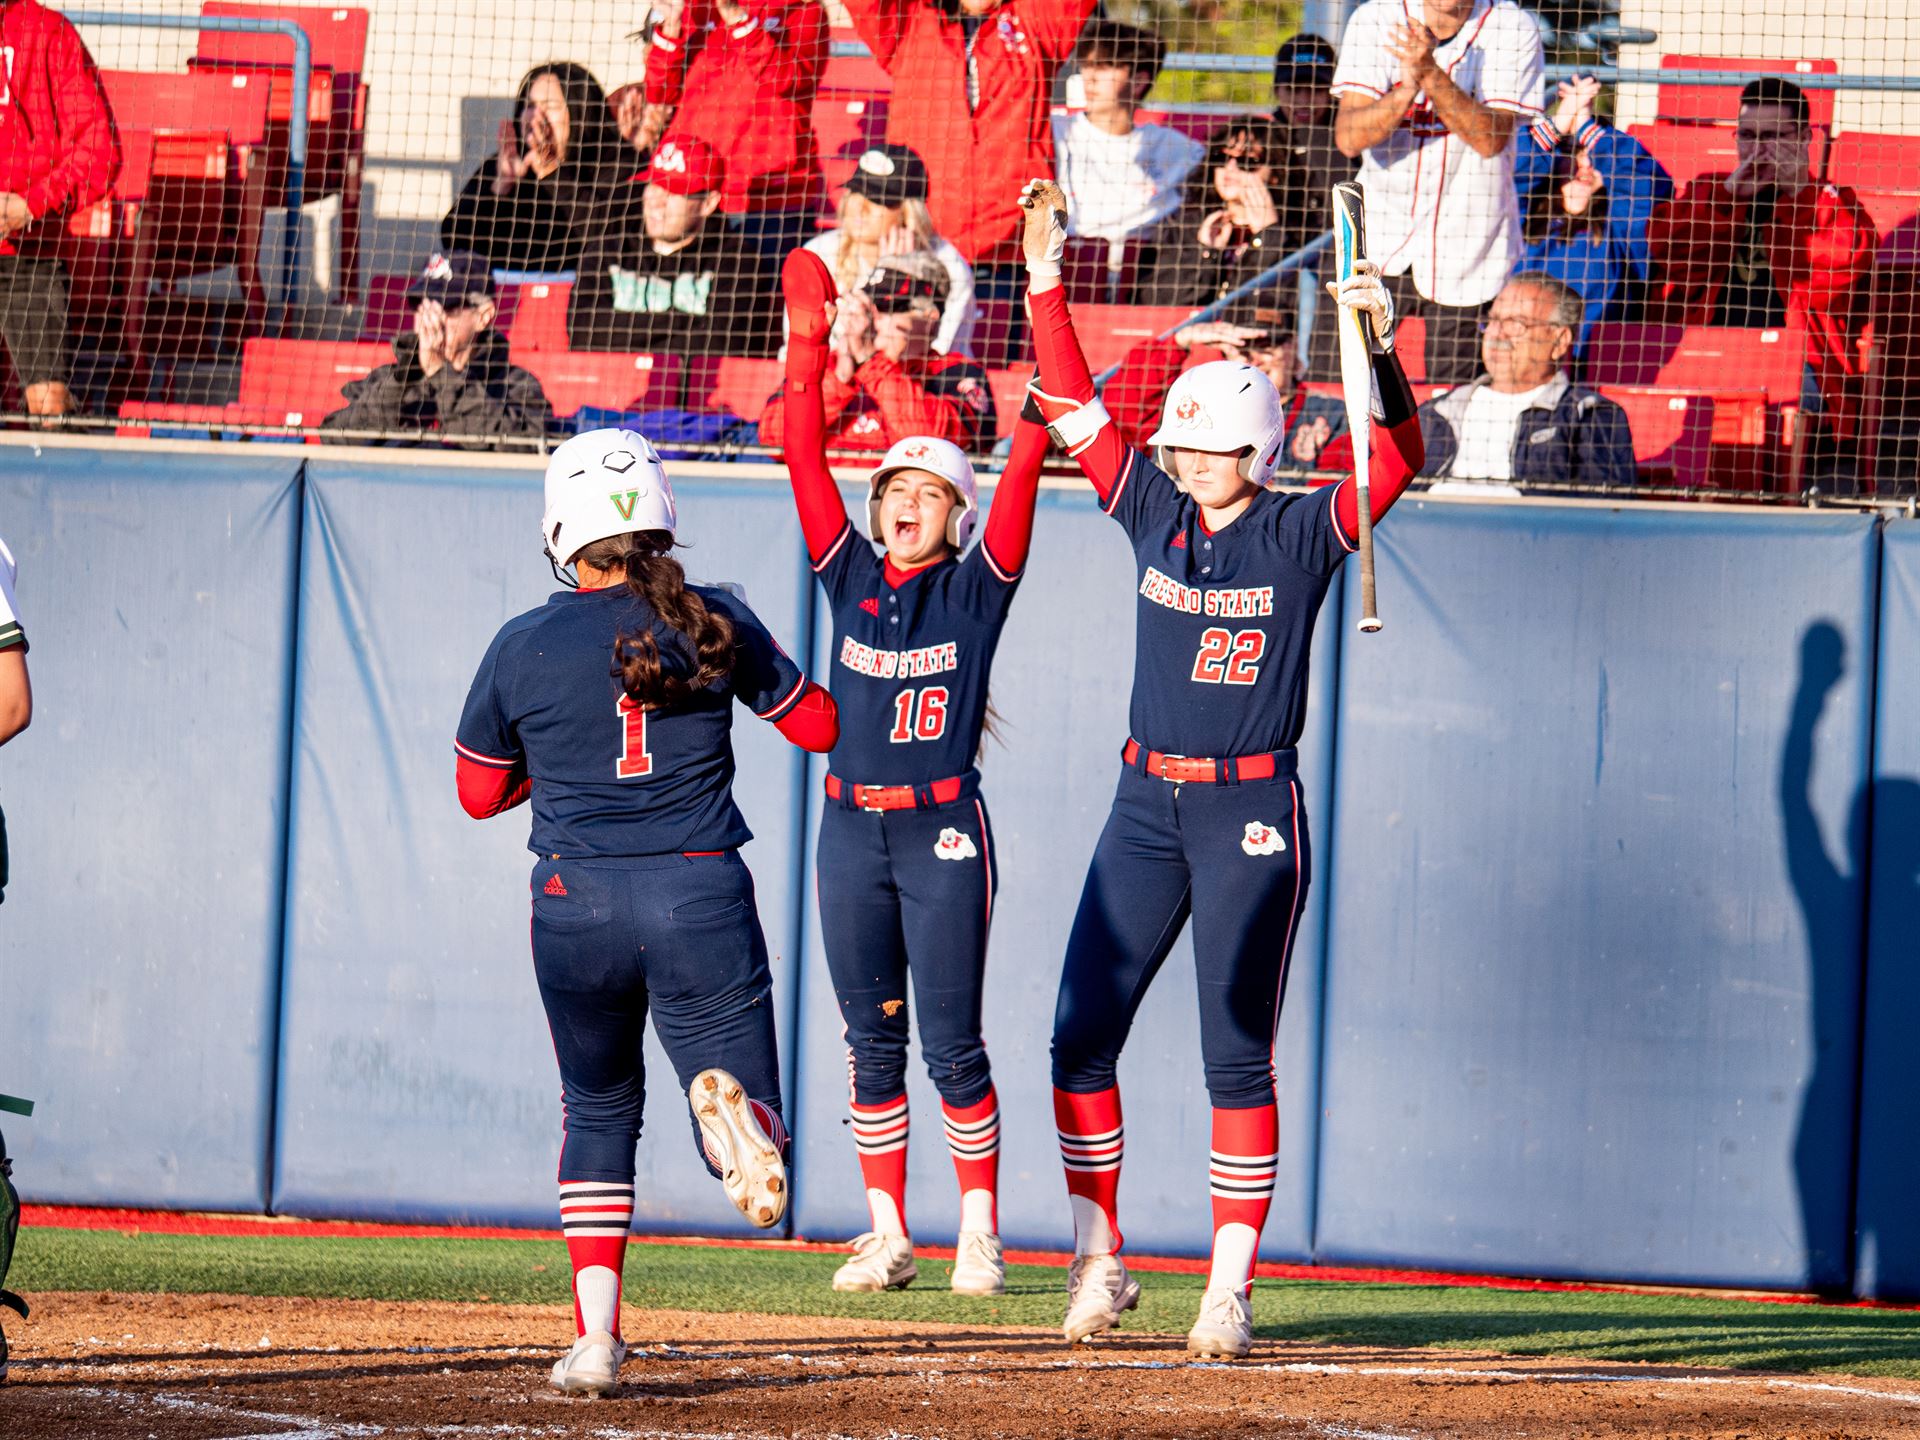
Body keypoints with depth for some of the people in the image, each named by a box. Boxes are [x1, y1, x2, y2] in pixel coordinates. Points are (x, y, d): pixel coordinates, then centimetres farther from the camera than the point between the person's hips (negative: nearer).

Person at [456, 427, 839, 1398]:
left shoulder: (524, 648, -1)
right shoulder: (716, 624, -1)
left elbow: (480, 792, 11)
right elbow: (817, 725, 11)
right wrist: (757, 667, 29)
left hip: (577, 907, 0)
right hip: (700, 900, 0)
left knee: (598, 1110, 22)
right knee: (754, 1152, 7)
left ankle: (596, 1337, 9)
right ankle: (729, 1102, -33)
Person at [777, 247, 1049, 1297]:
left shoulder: (977, 587, 0)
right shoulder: (852, 579, 8)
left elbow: (1023, 469, -9)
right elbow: (804, 459, 4)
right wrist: (809, 343, -1)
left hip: (946, 829, -4)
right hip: (852, 827, 4)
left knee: (951, 1044, -4)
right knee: (872, 1043, 7)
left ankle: (981, 1235, 6)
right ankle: (887, 1238, 13)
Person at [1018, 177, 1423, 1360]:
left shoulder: (1302, 537, -6)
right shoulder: (1156, 511, 6)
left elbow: (1397, 461, -20)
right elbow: (1072, 408, 4)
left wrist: (1382, 353, -35)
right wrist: (1047, 280, -4)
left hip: (1253, 814, -5)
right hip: (1148, 805, 5)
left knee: (1238, 1056, -4)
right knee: (1083, 1037, 0)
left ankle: (1232, 1285, 1)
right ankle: (1101, 1260, 11)